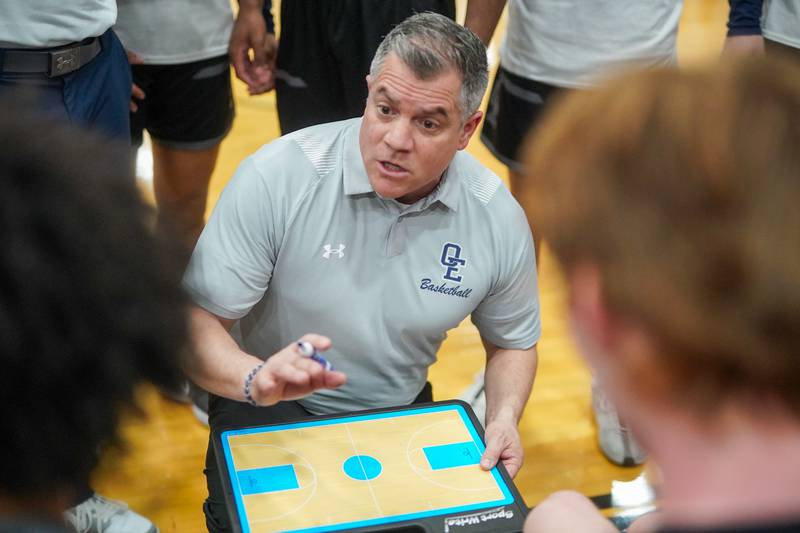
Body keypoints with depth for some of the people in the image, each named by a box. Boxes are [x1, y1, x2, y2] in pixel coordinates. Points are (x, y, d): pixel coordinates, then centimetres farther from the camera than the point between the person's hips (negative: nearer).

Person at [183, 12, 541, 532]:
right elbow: (195, 321, -19)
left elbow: (513, 342, 8)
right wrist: (256, 379, -40)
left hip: (401, 415, 3)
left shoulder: (500, 221, -11)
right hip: (268, 412, -3)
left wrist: (504, 418, -12)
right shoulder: (276, 177, -21)